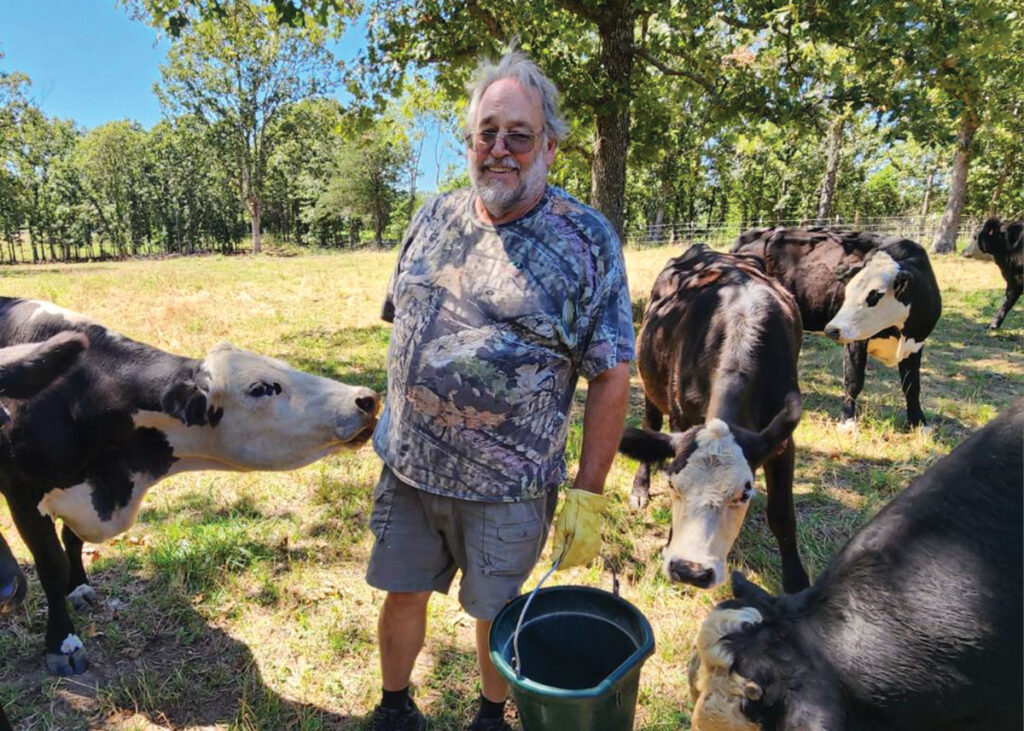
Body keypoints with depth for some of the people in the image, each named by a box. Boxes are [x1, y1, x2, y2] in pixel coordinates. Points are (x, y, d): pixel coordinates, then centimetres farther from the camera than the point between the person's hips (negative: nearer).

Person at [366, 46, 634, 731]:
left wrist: (588, 495, -12)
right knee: (403, 594, 19)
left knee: (496, 612, 17)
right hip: (407, 464, 5)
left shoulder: (587, 239, -12)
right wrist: (390, 424, 14)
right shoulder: (436, 217, 4)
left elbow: (612, 376, -12)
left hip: (507, 487, -4)